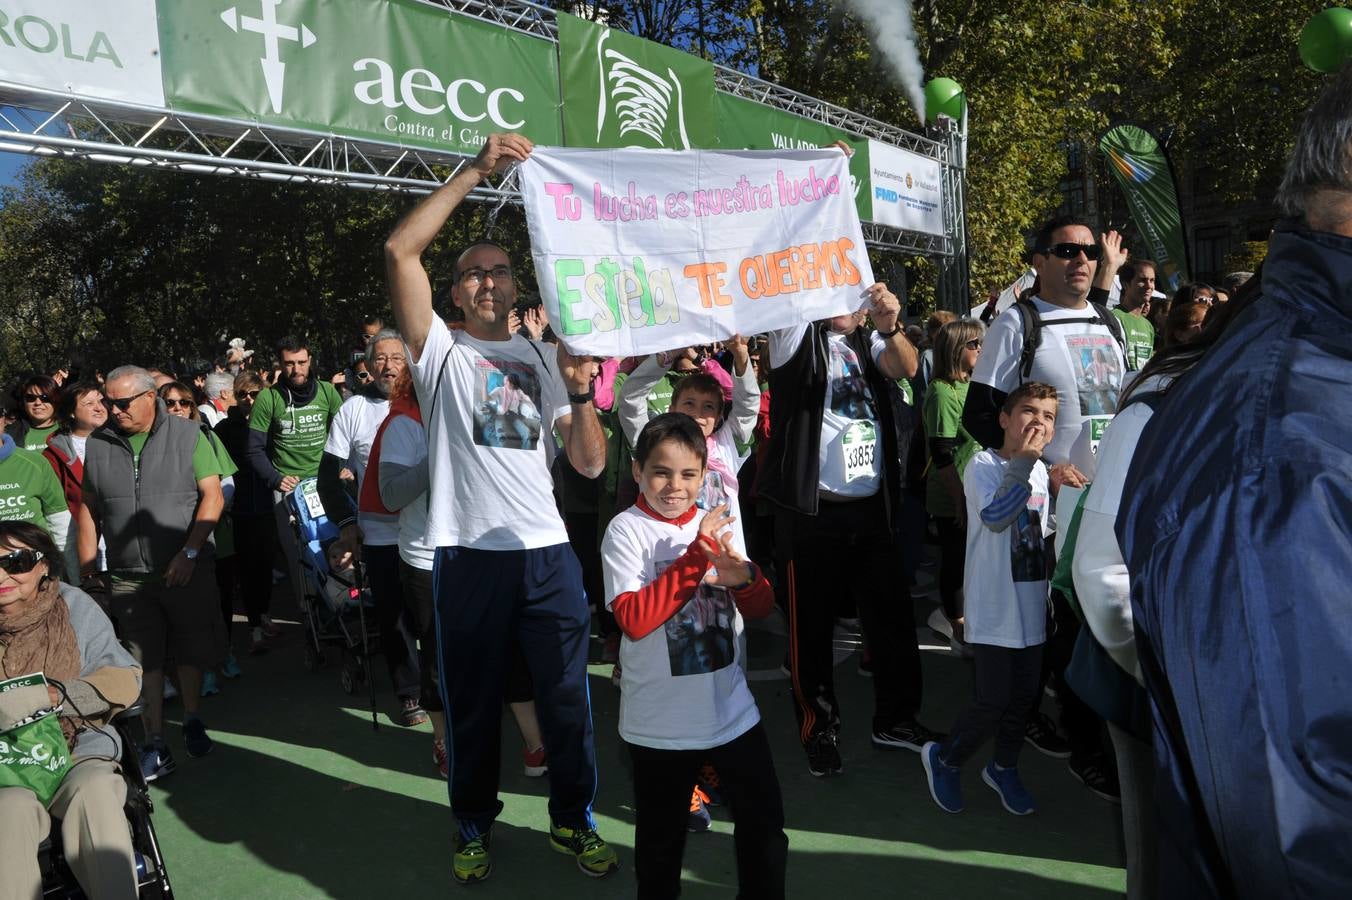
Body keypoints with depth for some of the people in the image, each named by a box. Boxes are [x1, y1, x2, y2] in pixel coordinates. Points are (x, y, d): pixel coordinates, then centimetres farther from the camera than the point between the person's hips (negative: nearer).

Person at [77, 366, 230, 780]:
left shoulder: (187, 435, -4)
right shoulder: (98, 444, 5)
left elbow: (213, 497, -8)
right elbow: (89, 507, 10)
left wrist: (189, 553, -16)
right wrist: (86, 569, 5)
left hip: (186, 570, -2)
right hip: (128, 576, 2)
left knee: (192, 652, 10)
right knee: (144, 661, 4)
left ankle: (192, 722, 31)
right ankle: (155, 746, 11)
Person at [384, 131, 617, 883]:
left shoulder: (546, 358, 11)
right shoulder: (441, 351, 5)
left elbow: (591, 464, 5)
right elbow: (401, 251, -10)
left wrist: (580, 394, -13)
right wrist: (476, 171, -12)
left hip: (548, 552, 2)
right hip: (470, 554, -2)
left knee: (568, 695, 10)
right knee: (473, 699, 11)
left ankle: (574, 818, 29)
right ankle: (475, 826, 31)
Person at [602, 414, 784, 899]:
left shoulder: (716, 522, 1)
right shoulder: (627, 531, -12)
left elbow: (760, 608, 3)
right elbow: (634, 620, -23)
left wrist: (744, 576, -20)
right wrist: (696, 557, -27)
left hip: (731, 709, 4)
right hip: (661, 724, -4)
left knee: (765, 823, 15)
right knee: (661, 840, 15)